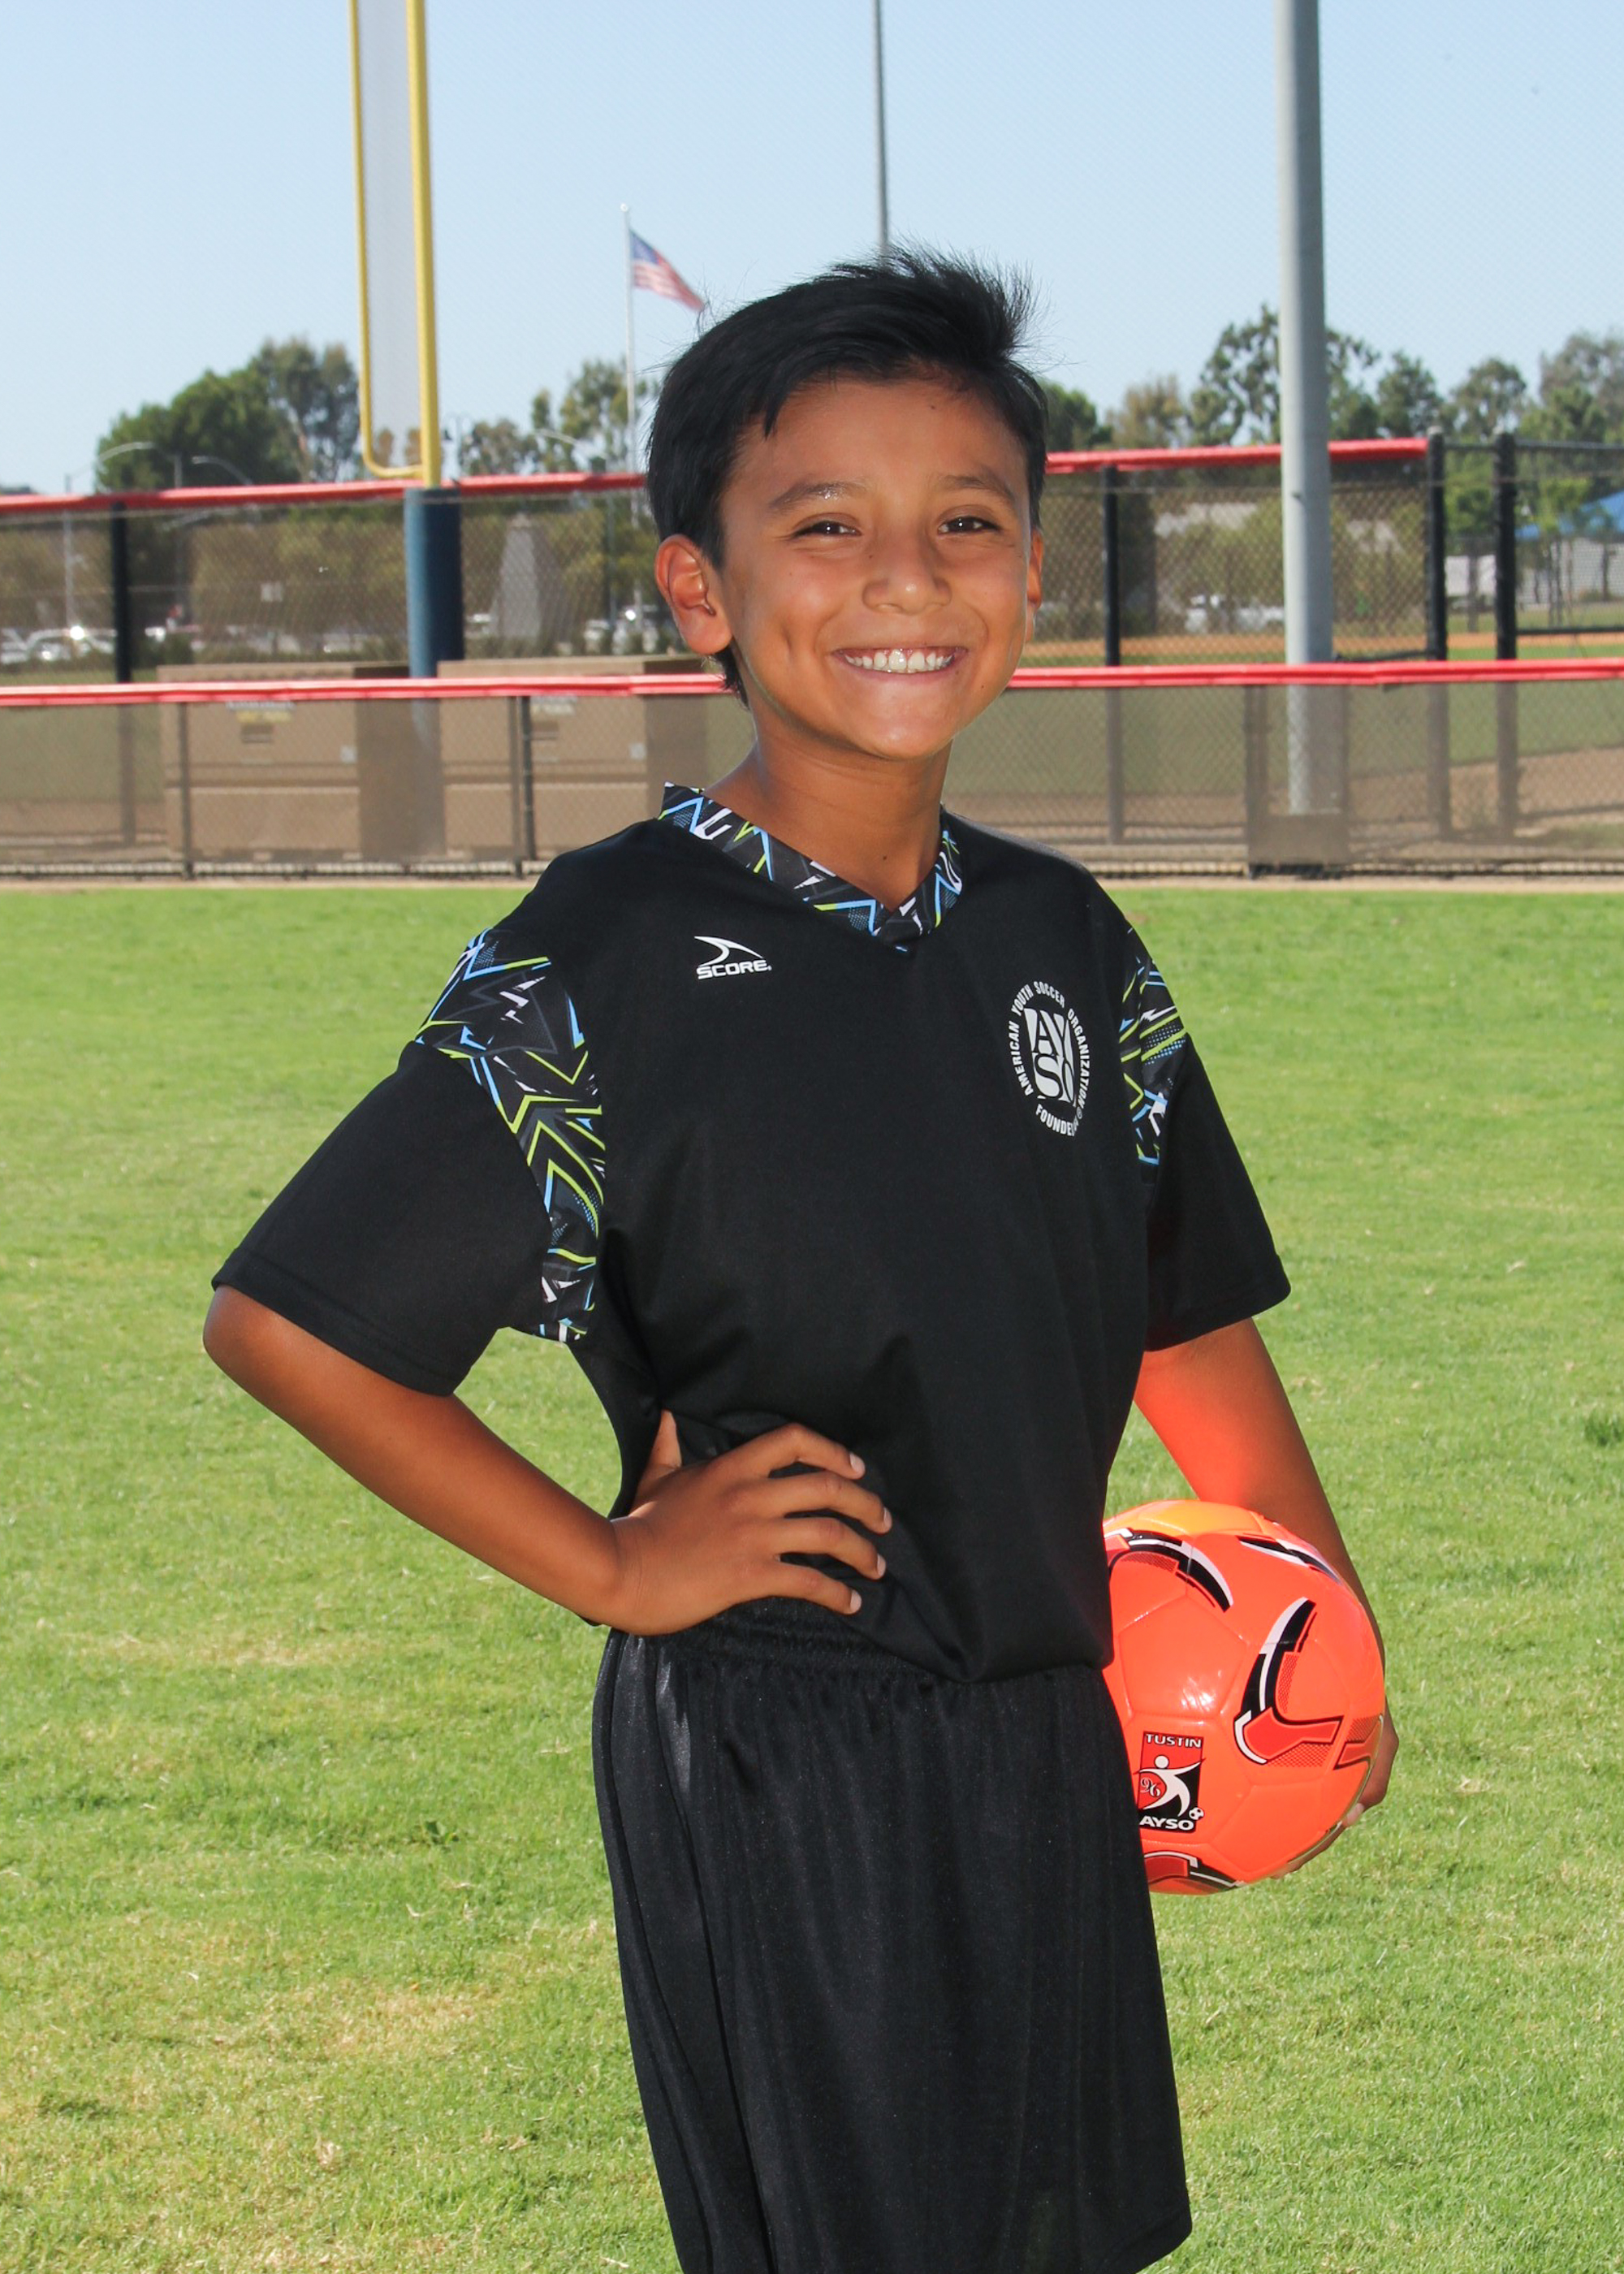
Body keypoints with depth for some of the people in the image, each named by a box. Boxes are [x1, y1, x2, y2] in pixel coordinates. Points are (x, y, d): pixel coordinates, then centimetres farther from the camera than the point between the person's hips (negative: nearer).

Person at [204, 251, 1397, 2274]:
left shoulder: (1070, 946, 4)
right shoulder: (607, 965, -14)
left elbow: (1189, 1323, 14)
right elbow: (281, 1322, -14)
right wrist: (613, 1568, -12)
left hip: (1048, 1745, 6)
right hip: (769, 1761, -6)